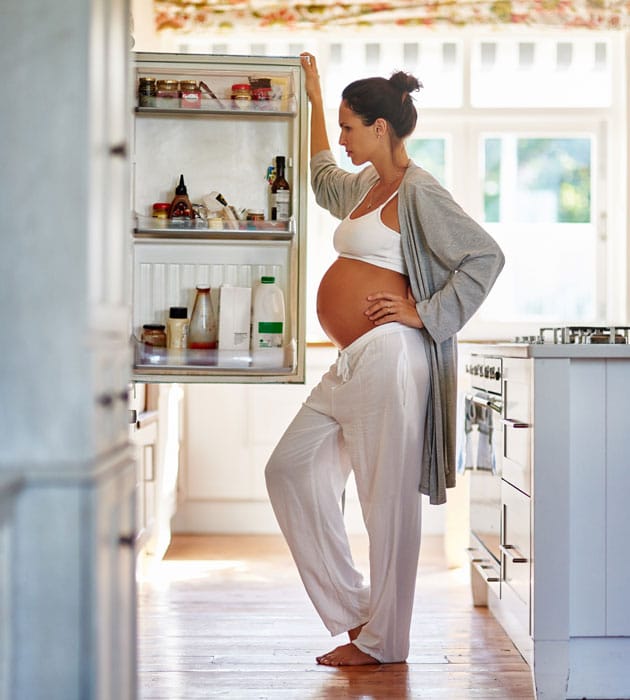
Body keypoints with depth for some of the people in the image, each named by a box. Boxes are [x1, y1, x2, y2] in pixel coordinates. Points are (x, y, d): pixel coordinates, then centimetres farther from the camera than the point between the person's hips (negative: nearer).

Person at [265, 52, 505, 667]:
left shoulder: (417, 192, -8)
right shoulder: (366, 185, 18)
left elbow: (486, 256, -13)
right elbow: (323, 179, 41)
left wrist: (425, 314, -13)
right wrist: (315, 99, 43)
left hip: (387, 356, -10)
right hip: (352, 364, 10)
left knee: (388, 499, -3)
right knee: (289, 468, 10)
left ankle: (382, 640, 9)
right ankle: (352, 608, 16)